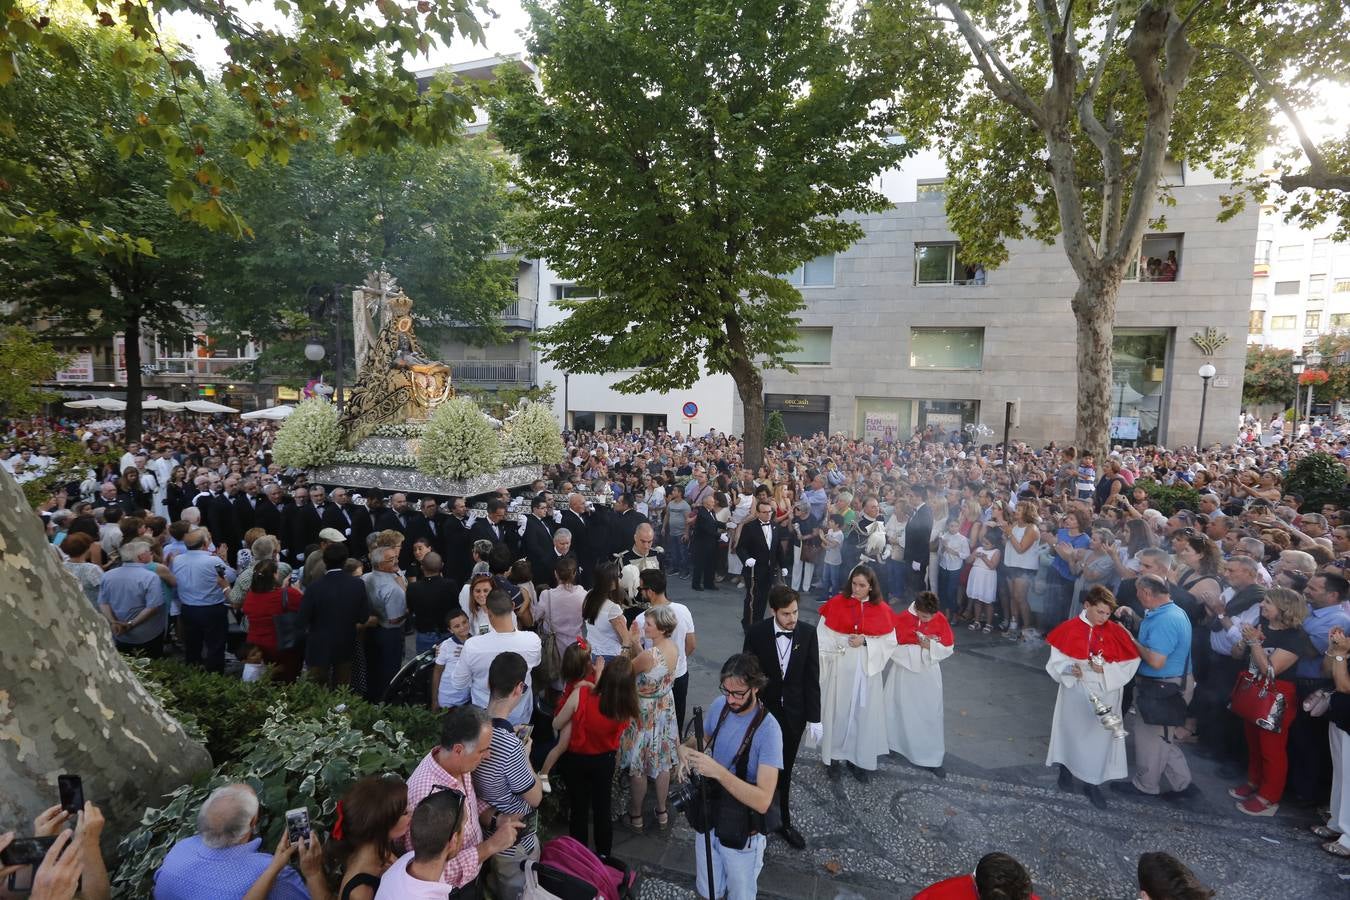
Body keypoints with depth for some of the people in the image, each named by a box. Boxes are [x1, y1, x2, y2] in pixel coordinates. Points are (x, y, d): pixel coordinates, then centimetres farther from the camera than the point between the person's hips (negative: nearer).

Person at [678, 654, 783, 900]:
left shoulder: (768, 729, -28)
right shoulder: (719, 706, -10)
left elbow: (763, 801, -31)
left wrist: (718, 771, -40)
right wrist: (687, 753, -15)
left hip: (742, 832, -4)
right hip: (709, 817, 5)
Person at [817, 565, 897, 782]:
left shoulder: (882, 609, -1)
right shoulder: (836, 603, -6)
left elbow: (890, 642, 0)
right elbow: (823, 635, -4)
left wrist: (865, 641, -13)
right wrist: (845, 641, -17)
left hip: (867, 669, 2)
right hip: (840, 667, -1)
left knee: (864, 713, 8)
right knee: (838, 710, 5)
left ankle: (858, 757, 24)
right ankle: (834, 756, 21)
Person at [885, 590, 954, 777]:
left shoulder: (941, 620, -12)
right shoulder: (901, 619, -19)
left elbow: (948, 649, -4)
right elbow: (892, 648, -15)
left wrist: (931, 646, -23)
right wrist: (919, 648, -23)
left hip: (929, 675, 2)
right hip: (904, 673, -2)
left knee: (930, 715, 9)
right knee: (900, 712, 14)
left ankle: (932, 759, 22)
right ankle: (894, 744, 38)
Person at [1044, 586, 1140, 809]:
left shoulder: (1116, 632, -5)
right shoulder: (1069, 629, -10)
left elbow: (1130, 665, -4)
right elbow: (1056, 662, -7)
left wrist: (1106, 669, -19)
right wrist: (1070, 669, -27)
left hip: (1105, 696, 1)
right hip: (1075, 693, -1)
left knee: (1100, 738, 7)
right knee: (1072, 732, 11)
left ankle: (1092, 782, 22)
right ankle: (1066, 768, 34)